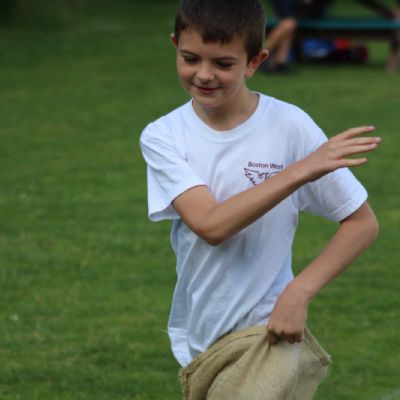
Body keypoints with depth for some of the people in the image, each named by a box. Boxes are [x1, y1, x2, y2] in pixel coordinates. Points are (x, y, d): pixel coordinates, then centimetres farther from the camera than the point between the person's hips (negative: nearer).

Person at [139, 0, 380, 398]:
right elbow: (210, 225, -20)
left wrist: (300, 291, -16)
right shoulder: (162, 137, -6)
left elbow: (362, 222, -3)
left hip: (268, 335, -3)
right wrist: (300, 170, -26)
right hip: (198, 343, 3)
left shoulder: (290, 126, -10)